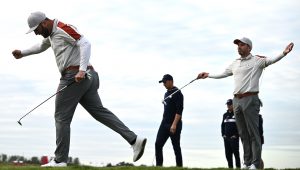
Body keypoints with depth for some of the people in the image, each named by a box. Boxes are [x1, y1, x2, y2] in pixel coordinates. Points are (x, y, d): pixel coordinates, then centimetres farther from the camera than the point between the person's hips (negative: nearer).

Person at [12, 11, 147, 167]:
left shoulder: (63, 28, -8)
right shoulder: (52, 33, 23)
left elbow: (85, 43, -19)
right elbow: (41, 46, 45)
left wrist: (82, 70, -27)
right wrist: (22, 53, 50)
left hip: (73, 76, -10)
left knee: (62, 118, -3)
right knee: (99, 111, 4)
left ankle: (60, 160, 0)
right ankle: (134, 140, -6)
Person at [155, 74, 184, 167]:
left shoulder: (177, 93, -9)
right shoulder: (166, 94, 18)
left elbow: (179, 111, -17)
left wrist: (174, 124, -24)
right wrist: (164, 123, 18)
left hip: (174, 125, -8)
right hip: (164, 124, 8)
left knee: (176, 147, -3)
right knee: (158, 144, -3)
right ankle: (158, 165, -1)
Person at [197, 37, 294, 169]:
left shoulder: (257, 61, -1)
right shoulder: (235, 63, 19)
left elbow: (271, 60, -17)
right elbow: (222, 74, 32)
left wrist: (284, 53, -33)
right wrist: (208, 75, 35)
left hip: (250, 99, -6)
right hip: (236, 100, 6)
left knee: (253, 132, -7)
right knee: (243, 133, 8)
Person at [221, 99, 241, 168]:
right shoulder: (225, 115, 17)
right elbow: (222, 125, 21)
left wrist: (236, 135, -12)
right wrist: (223, 134, 7)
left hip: (234, 137, -6)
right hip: (226, 138, 6)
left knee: (235, 152, -8)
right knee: (228, 153, 4)